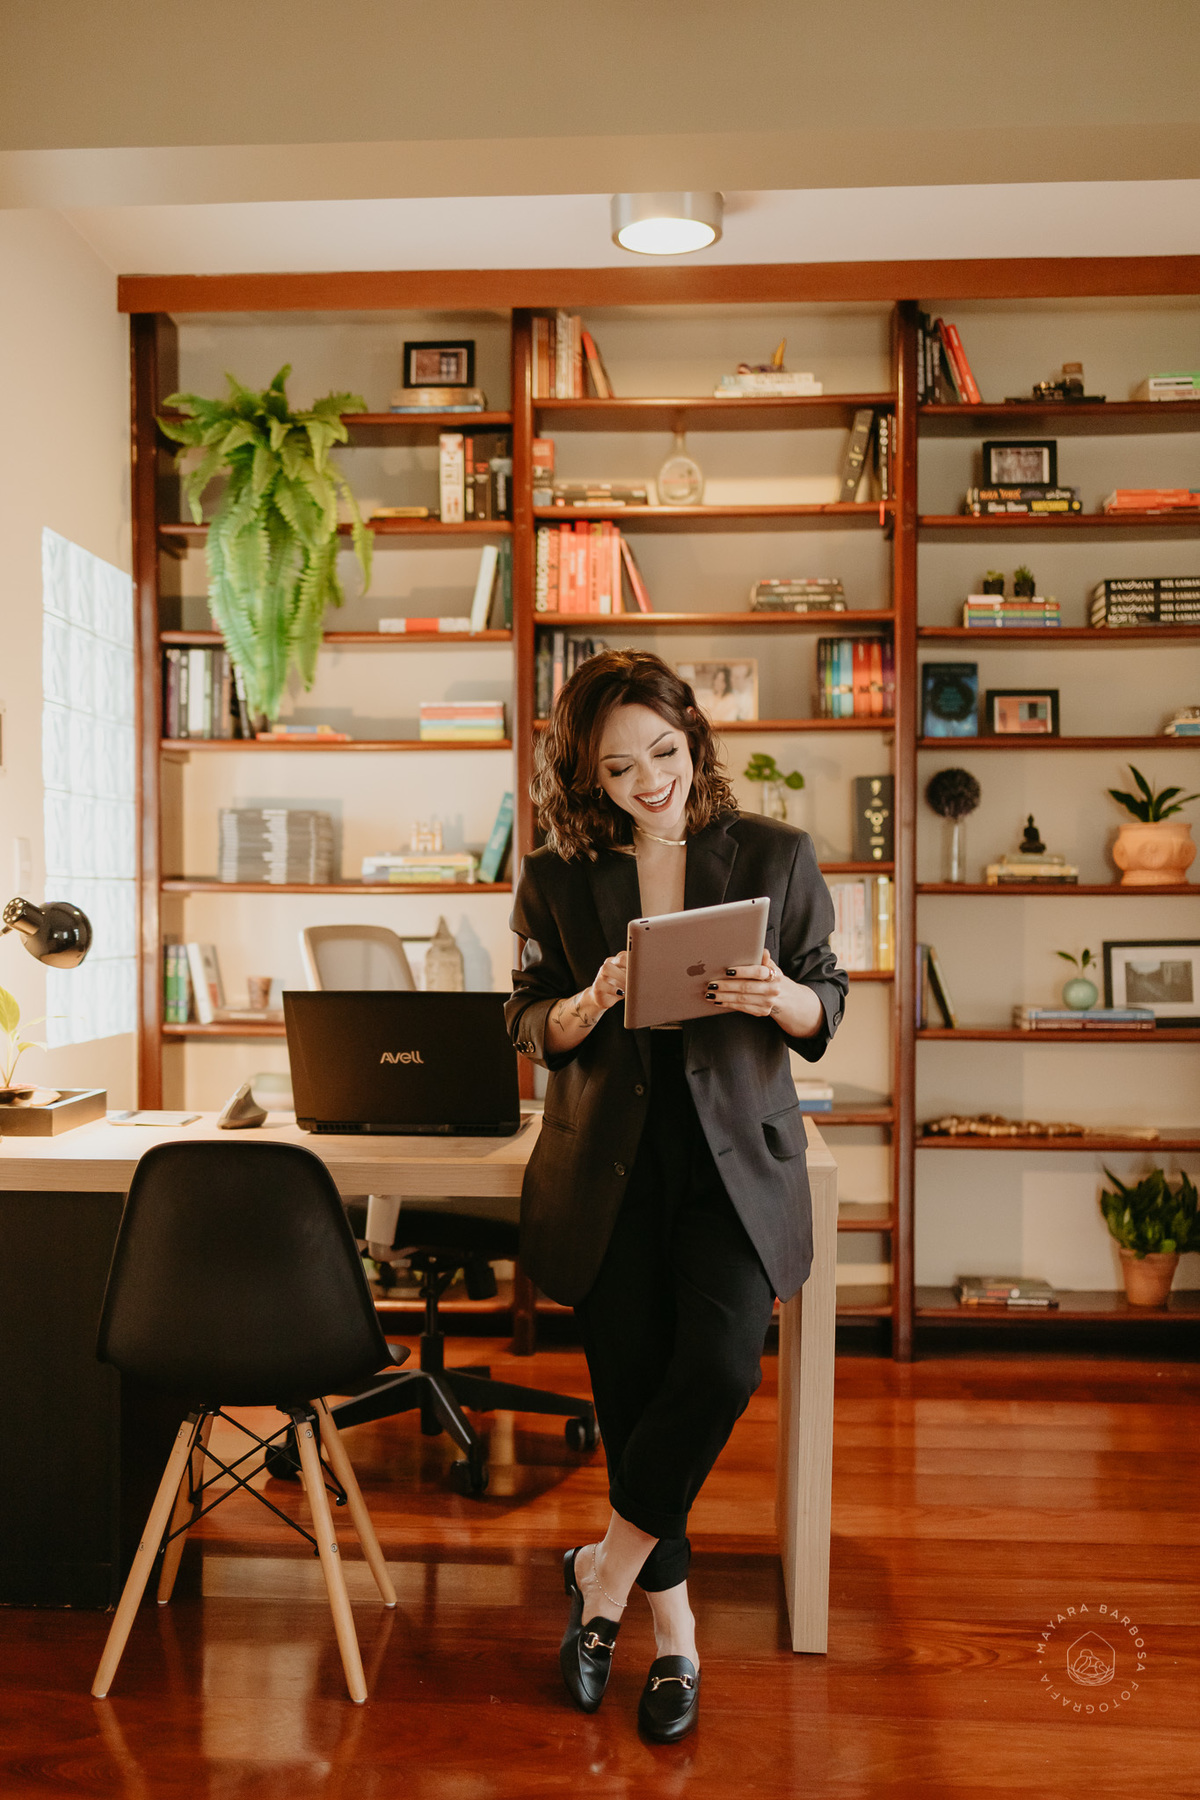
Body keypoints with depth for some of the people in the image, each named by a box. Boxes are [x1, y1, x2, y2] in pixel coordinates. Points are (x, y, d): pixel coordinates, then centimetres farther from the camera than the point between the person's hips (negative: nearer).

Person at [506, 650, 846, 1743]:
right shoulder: (558, 878, 3)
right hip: (609, 1165, 1)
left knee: (719, 1368, -19)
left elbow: (827, 1012, 6)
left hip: (736, 1156, -1)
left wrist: (780, 997, -17)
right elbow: (530, 1027, 7)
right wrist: (590, 1004, -15)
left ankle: (604, 1571, 7)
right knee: (631, 1393, 4)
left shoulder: (776, 856, 2)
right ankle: (672, 1630, 24)